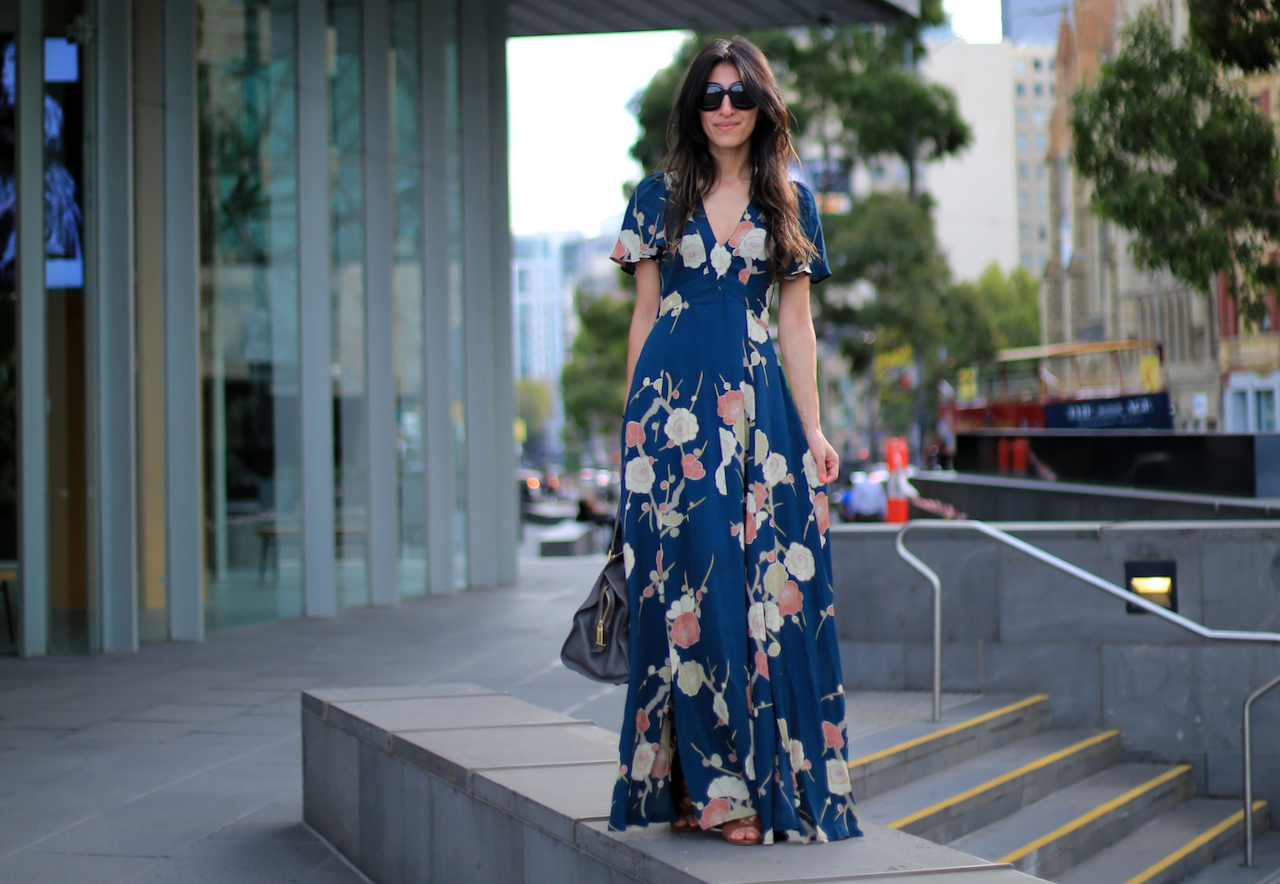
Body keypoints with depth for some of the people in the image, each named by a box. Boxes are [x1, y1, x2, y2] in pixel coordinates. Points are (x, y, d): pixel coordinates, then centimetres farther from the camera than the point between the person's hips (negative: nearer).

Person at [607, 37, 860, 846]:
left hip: (757, 405, 1)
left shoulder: (790, 203, 11)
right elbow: (645, 314, 10)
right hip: (673, 403, -1)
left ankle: (773, 779, 2)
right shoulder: (661, 196, 9)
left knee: (772, 582, -5)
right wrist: (636, 420, 5)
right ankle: (709, 786, -3)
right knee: (691, 586, -6)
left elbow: (796, 325, 10)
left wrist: (813, 430, 2)